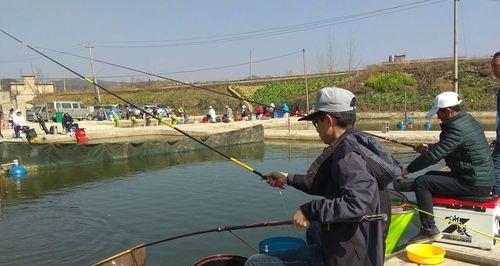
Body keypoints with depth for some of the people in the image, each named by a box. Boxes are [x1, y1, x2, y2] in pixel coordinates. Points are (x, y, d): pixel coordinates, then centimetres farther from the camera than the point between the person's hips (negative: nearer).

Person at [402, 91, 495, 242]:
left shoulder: (456, 128, -23)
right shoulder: (468, 120, 10)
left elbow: (433, 156, -24)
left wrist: (409, 169, -12)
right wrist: (429, 148, 14)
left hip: (474, 185, -11)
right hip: (483, 179, 11)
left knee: (421, 182, -14)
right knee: (431, 175, 22)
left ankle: (429, 230, -9)